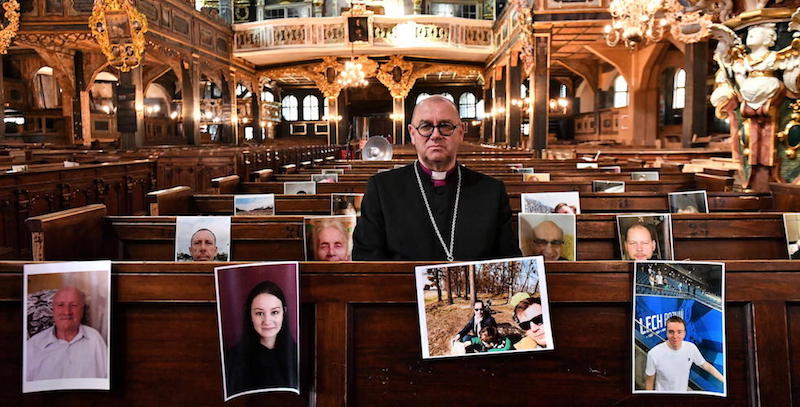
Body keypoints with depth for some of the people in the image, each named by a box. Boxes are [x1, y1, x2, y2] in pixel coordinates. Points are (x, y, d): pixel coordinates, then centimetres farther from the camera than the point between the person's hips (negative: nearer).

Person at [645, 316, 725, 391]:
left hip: (683, 390, 4)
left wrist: (724, 380, 3)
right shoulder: (654, 354, -27)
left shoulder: (691, 348, -15)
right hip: (663, 391, -4)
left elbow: (706, 365, 2)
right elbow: (649, 381, -15)